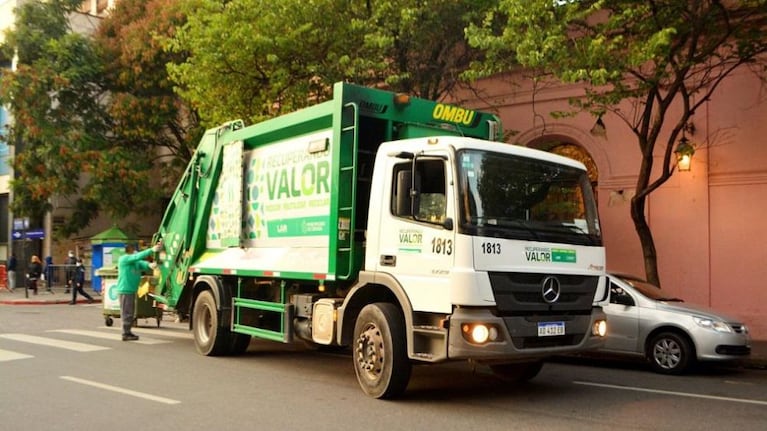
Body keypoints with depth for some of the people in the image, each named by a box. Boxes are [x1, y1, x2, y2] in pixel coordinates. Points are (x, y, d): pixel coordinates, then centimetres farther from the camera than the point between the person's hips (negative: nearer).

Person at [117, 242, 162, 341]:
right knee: (127, 313, -6)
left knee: (130, 312, 15)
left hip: (131, 290, 9)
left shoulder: (135, 261, 11)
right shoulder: (124, 258, -12)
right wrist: (152, 250, -30)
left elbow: (142, 263, -7)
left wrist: (149, 265, -31)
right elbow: (139, 256, -24)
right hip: (125, 290, -9)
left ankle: (128, 332, 24)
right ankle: (126, 334, -2)